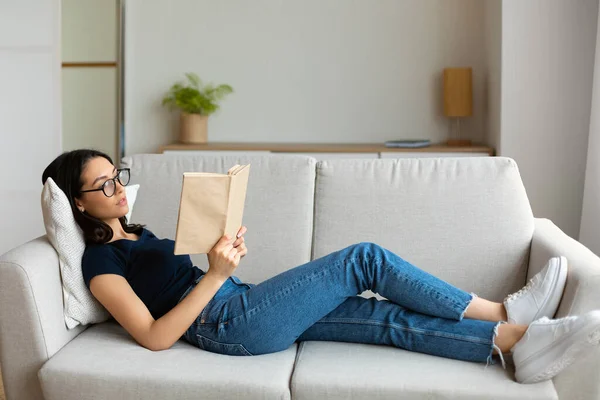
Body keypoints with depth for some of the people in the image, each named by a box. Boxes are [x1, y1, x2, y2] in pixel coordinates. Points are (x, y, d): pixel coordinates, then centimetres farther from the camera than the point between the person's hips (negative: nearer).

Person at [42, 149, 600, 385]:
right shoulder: (100, 260, -6)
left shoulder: (133, 232, 21)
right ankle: (505, 310, -6)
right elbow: (155, 336, -16)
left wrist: (223, 251, 2)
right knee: (364, 258, -14)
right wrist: (216, 275, -23)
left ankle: (519, 342, -4)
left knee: (389, 316, -4)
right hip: (227, 322, -9)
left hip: (242, 308, 9)